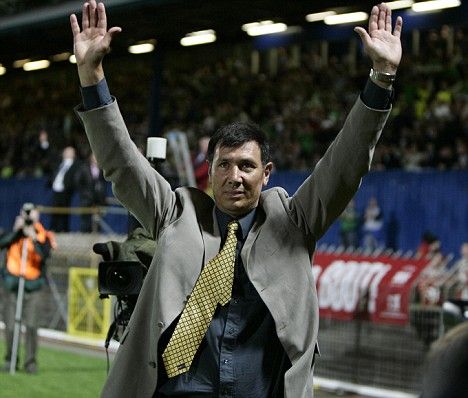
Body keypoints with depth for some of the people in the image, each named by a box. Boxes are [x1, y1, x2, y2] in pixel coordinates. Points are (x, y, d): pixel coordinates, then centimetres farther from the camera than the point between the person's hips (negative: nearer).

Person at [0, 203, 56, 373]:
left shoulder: (43, 236, -1)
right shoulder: (14, 233, 3)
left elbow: (45, 254, -19)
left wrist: (34, 238, -29)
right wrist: (16, 230, -20)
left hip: (32, 288, -2)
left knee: (31, 325, -11)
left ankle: (30, 361, -1)